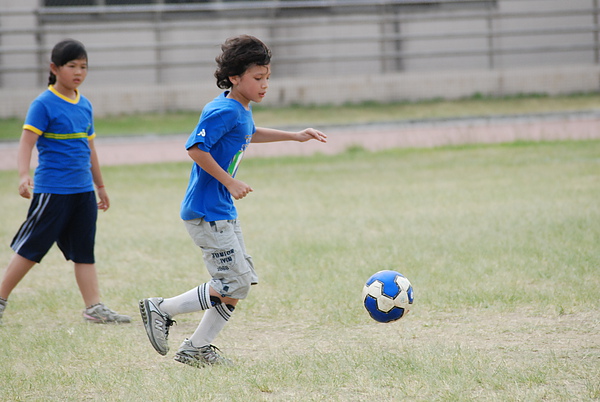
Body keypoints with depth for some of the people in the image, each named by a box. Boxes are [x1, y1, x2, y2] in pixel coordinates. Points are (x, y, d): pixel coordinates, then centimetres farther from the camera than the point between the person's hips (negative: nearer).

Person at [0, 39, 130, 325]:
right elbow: (26, 142, -16)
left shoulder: (85, 105, 12)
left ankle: (94, 307, 6)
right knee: (31, 248, -1)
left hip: (83, 192, 6)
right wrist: (24, 175, -31)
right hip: (51, 191, -6)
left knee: (84, 251, 5)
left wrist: (100, 186, 27)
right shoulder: (44, 104, -9)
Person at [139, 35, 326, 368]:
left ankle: (197, 349, 17)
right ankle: (161, 309, 2)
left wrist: (294, 136, 32)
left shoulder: (242, 111, 12)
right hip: (207, 212, -10)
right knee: (232, 286, -9)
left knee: (242, 281, 12)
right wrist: (229, 182, -22)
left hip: (223, 212, 10)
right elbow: (195, 148, -25)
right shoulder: (224, 111, -18)